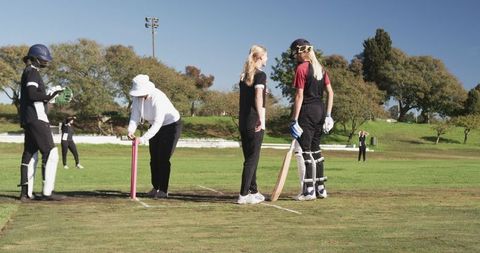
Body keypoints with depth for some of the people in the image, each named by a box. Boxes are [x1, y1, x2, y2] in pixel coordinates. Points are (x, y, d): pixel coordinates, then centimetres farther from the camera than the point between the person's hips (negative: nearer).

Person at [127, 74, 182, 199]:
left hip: (171, 125, -7)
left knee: (163, 159, -12)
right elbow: (135, 115, -16)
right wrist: (131, 130, -36)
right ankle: (155, 187, 22)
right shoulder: (137, 96, -13)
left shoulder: (158, 98, -35)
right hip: (155, 126, 7)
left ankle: (163, 190, -5)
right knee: (154, 158, 9)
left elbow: (158, 123, -38)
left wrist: (143, 139, -45)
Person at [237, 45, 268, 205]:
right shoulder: (260, 75, -7)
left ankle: (253, 191, 24)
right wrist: (262, 120, -20)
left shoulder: (244, 76, 16)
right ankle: (244, 195, -6)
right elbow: (258, 97, -19)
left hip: (243, 122, 8)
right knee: (252, 159, -4)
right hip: (254, 123, -7)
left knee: (249, 158, 15)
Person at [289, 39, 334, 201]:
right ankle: (321, 188, 19)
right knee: (315, 149, 16)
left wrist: (294, 119, -13)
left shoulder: (301, 68, -10)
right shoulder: (320, 68, 12)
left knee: (304, 150, -2)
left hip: (307, 111, -8)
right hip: (320, 110, 8)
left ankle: (309, 190, -3)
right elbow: (330, 92, 9)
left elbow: (299, 96, -14)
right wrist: (328, 115, 10)